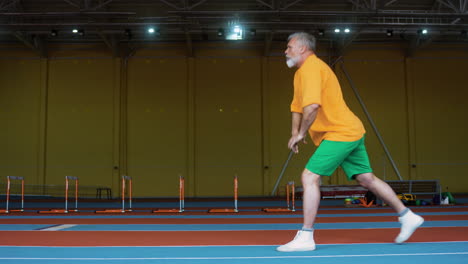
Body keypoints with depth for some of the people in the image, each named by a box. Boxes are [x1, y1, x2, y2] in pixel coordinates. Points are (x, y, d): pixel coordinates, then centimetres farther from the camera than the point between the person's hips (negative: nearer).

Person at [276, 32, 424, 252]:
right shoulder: (301, 72, 19)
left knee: (309, 177, -13)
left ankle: (305, 238, -10)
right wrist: (295, 132, 12)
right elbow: (297, 106, 25)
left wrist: (301, 134, -17)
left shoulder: (311, 68, -14)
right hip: (351, 133, 11)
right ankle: (407, 217, 24)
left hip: (340, 133, -11)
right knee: (366, 179, 15)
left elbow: (312, 106, -28)